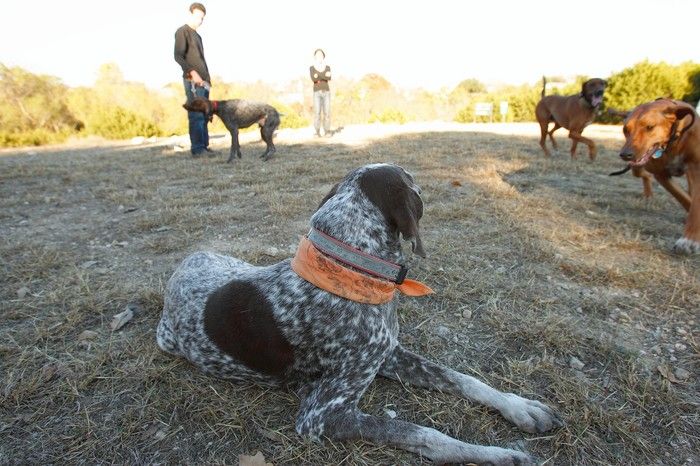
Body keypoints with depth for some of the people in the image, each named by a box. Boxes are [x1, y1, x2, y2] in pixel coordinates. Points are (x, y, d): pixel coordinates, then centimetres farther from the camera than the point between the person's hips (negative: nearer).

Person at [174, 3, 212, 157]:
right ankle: (197, 149, -12)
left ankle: (204, 146, 8)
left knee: (204, 115, 5)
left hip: (204, 81, 8)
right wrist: (192, 73, -23)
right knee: (196, 115, -12)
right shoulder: (182, 31, 0)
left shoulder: (197, 36, 25)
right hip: (192, 80, -8)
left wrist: (207, 79, 14)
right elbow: (178, 56, -11)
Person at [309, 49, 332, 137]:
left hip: (326, 92, 1)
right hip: (317, 93, -1)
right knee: (317, 112, -10)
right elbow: (313, 79, -13)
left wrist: (318, 76, -16)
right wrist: (324, 76, -14)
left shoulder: (328, 67, 10)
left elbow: (329, 78, -9)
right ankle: (317, 132, -4)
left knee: (327, 112, -5)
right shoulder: (311, 68, 6)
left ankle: (327, 131, 2)